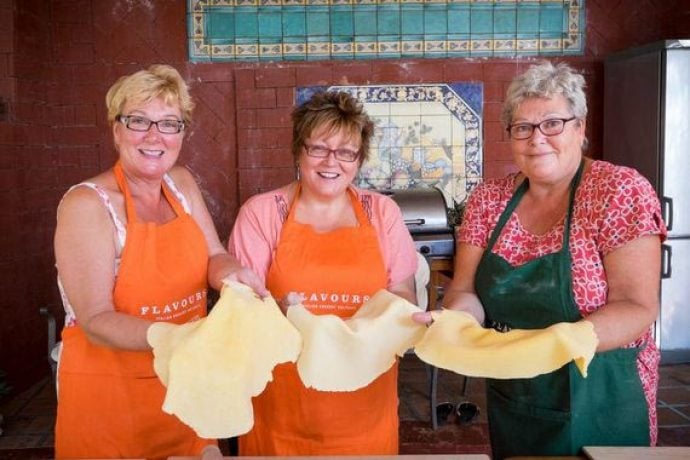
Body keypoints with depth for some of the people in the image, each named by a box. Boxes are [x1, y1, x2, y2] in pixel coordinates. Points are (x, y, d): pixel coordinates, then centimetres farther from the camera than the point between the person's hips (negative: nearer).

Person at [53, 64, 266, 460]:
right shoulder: (87, 204, -17)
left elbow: (214, 258, 3)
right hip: (109, 391, -5)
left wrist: (232, 274, -20)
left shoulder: (182, 183, 2)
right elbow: (96, 322, -20)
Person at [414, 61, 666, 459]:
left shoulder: (621, 191, -13)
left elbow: (638, 307, -18)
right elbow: (465, 289, -2)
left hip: (599, 410, -4)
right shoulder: (489, 199, -1)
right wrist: (456, 317, -25)